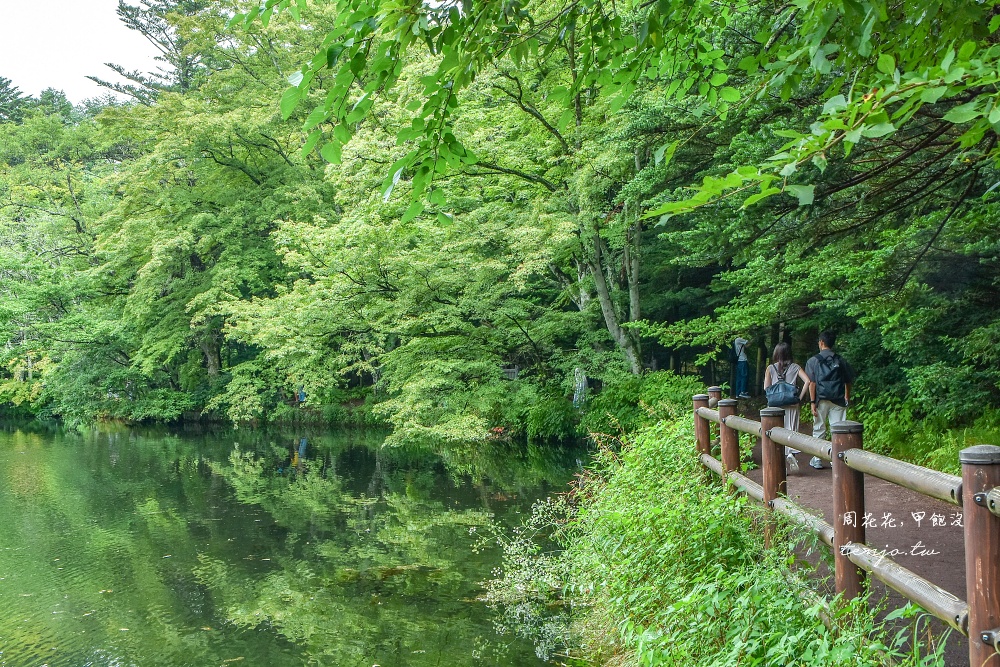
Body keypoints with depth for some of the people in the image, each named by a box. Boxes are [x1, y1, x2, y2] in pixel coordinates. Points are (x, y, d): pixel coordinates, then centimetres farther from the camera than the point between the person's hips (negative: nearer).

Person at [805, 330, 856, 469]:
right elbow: (848, 380, 11)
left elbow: (811, 383, -8)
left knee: (819, 430, 8)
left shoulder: (814, 361, -2)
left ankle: (817, 460, 12)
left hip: (821, 400, -1)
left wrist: (813, 402, -7)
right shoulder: (840, 360, 5)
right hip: (838, 400, 2)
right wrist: (847, 397, 25)